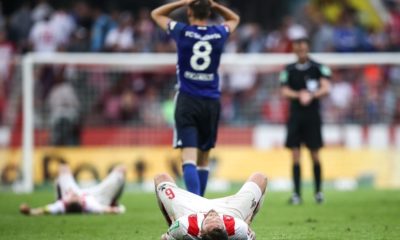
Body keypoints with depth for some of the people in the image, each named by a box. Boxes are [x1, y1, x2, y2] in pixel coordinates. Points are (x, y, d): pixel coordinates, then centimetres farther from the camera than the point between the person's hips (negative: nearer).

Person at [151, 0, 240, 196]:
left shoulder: (182, 32, -4)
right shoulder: (218, 34, 2)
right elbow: (234, 19, 26)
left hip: (187, 101, -3)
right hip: (211, 101, 3)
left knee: (189, 158, -12)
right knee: (203, 158, 16)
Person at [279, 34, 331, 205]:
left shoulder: (318, 68, 0)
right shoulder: (289, 70, 7)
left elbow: (326, 88, -8)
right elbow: (285, 91, 1)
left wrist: (311, 95, -23)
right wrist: (299, 95, -16)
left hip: (312, 115, -2)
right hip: (295, 115, 2)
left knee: (314, 154, 2)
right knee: (295, 155, -2)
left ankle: (318, 191, 14)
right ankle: (296, 193, -1)